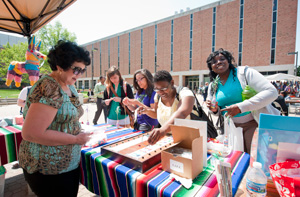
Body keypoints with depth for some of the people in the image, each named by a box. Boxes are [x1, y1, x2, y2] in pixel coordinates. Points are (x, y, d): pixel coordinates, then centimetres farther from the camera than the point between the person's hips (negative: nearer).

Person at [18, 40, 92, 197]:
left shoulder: (69, 87, 5)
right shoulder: (48, 89, -24)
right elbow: (30, 133, -27)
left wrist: (80, 130, 1)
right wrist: (75, 139, -22)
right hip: (48, 169, -8)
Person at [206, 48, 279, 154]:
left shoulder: (244, 72, -9)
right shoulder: (212, 86, 5)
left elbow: (271, 92, -19)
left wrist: (240, 107, -27)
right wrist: (215, 110, -9)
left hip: (253, 124, -4)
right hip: (231, 127, 4)